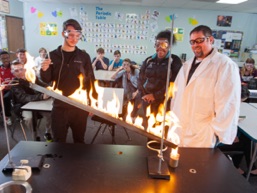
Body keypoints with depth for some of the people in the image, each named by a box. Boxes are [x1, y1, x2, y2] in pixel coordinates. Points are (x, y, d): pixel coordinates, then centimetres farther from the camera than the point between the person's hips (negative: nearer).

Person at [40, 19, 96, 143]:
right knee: (59, 141, 11)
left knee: (79, 139, 14)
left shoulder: (84, 56, 1)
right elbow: (47, 80, 5)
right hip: (59, 106, 0)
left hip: (80, 106, 0)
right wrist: (44, 70, -17)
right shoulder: (53, 55, 1)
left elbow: (91, 81, 2)